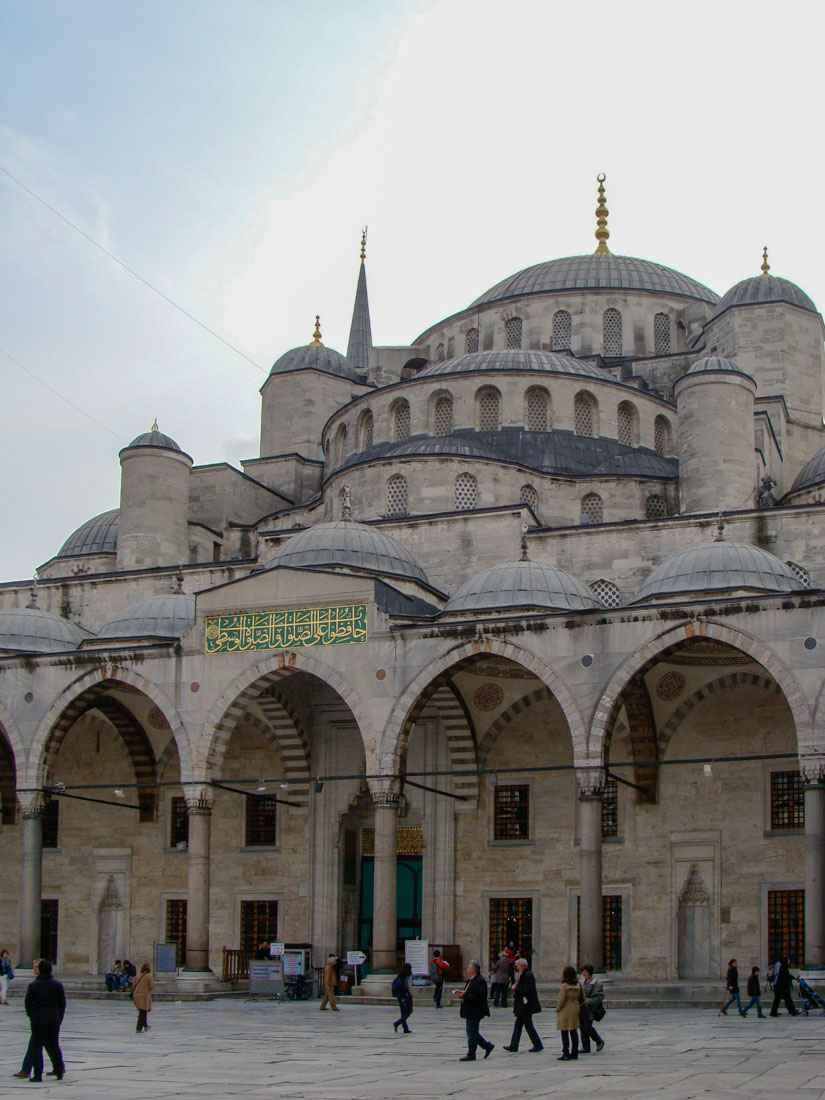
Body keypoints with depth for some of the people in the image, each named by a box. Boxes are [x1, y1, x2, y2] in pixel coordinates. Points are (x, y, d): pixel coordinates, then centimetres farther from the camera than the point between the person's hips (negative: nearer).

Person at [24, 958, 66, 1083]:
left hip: (38, 1020, -3)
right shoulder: (58, 985, 0)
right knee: (54, 1045, 13)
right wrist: (60, 1018, 13)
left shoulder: (33, 985, -8)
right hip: (54, 1020, 3)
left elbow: (28, 1003, -3)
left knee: (36, 1046, 2)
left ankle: (37, 1074, -2)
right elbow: (62, 1003, 3)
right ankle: (59, 1072, 16)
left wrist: (31, 1016, 10)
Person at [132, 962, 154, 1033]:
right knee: (143, 1012, 0)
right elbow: (151, 986, -12)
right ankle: (139, 1028, -4)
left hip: (136, 995, 6)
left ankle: (146, 1026, 31)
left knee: (142, 1012, 20)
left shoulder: (138, 975, 5)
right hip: (144, 995, -6)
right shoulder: (149, 976, -11)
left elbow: (134, 985, 7)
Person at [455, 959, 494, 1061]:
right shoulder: (470, 980, 15)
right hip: (470, 1012, 10)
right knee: (472, 1032, 14)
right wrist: (461, 994, 2)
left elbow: (478, 996, -24)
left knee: (472, 1033, -4)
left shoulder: (479, 981, -17)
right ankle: (488, 1046, 24)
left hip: (475, 1012, -10)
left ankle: (471, 1055, 4)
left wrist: (464, 995, -26)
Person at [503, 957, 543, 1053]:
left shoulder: (528, 975, -18)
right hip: (522, 1006, 10)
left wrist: (515, 989, -11)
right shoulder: (524, 974, 14)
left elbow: (525, 990, -24)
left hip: (526, 1005, -10)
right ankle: (513, 1046, 13)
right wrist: (516, 986, 1)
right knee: (518, 1025, 10)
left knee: (528, 1025, -3)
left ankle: (538, 1045, 6)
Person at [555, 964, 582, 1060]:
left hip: (565, 1011, -7)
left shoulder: (565, 986, -17)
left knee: (565, 1033, -2)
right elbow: (582, 998, 10)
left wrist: (557, 1009, -1)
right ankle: (574, 1053, 16)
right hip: (576, 1010, 7)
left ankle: (566, 1054, -3)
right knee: (574, 1032, 12)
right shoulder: (578, 985, 3)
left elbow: (561, 1000, -16)